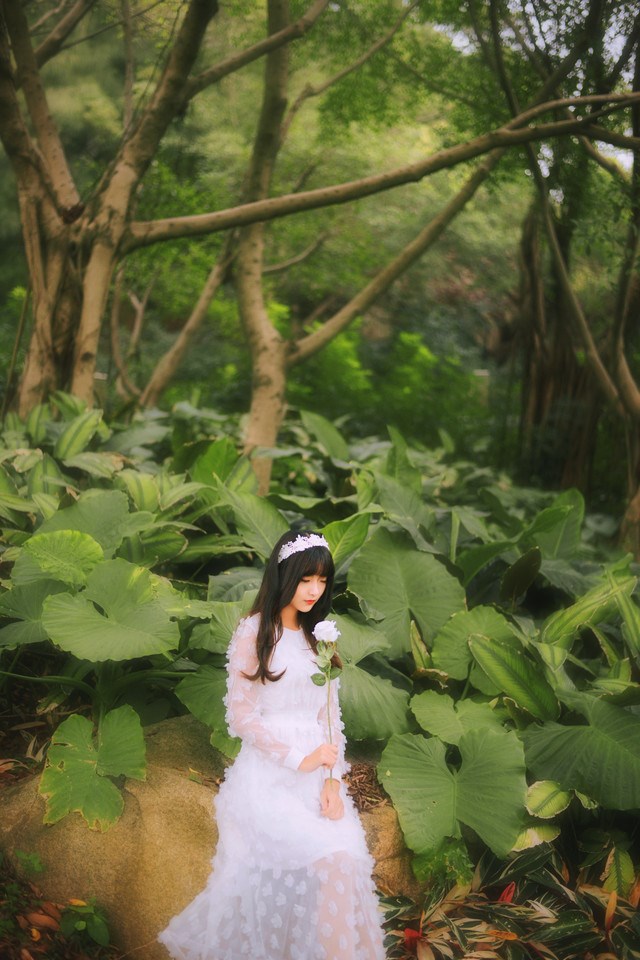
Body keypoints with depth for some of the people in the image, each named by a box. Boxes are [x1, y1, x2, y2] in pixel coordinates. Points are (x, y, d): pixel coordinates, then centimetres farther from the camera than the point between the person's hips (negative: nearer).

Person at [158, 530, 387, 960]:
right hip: (268, 776, -5)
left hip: (315, 775, 5)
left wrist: (332, 780, -1)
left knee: (346, 857, -13)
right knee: (331, 856, -21)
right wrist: (299, 759, -13)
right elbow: (242, 716, -7)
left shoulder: (318, 638, 13)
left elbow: (330, 715, 11)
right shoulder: (253, 634, -4)